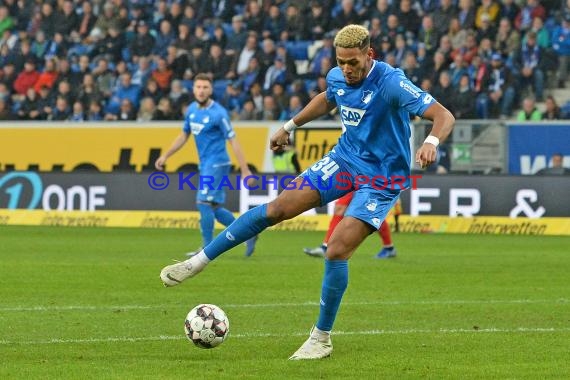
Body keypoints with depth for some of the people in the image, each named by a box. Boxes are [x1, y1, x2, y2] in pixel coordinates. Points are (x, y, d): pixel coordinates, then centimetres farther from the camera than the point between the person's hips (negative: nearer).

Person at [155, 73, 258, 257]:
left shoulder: (218, 113, -15)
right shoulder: (192, 109, 7)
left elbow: (233, 141, -15)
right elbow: (184, 136, 21)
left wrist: (245, 170, -18)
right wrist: (165, 156, 19)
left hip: (216, 164, -8)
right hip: (205, 165, 8)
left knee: (204, 203, -12)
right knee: (214, 209, 10)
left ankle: (208, 247, -4)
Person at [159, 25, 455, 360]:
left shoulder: (391, 83, -25)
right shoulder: (337, 78, -4)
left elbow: (444, 116, -30)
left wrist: (432, 142, -49)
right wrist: (290, 126, 22)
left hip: (382, 178, -6)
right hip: (345, 159, 6)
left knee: (337, 251, -17)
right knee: (277, 208, -3)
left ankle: (322, 338, 0)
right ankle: (198, 261, 6)